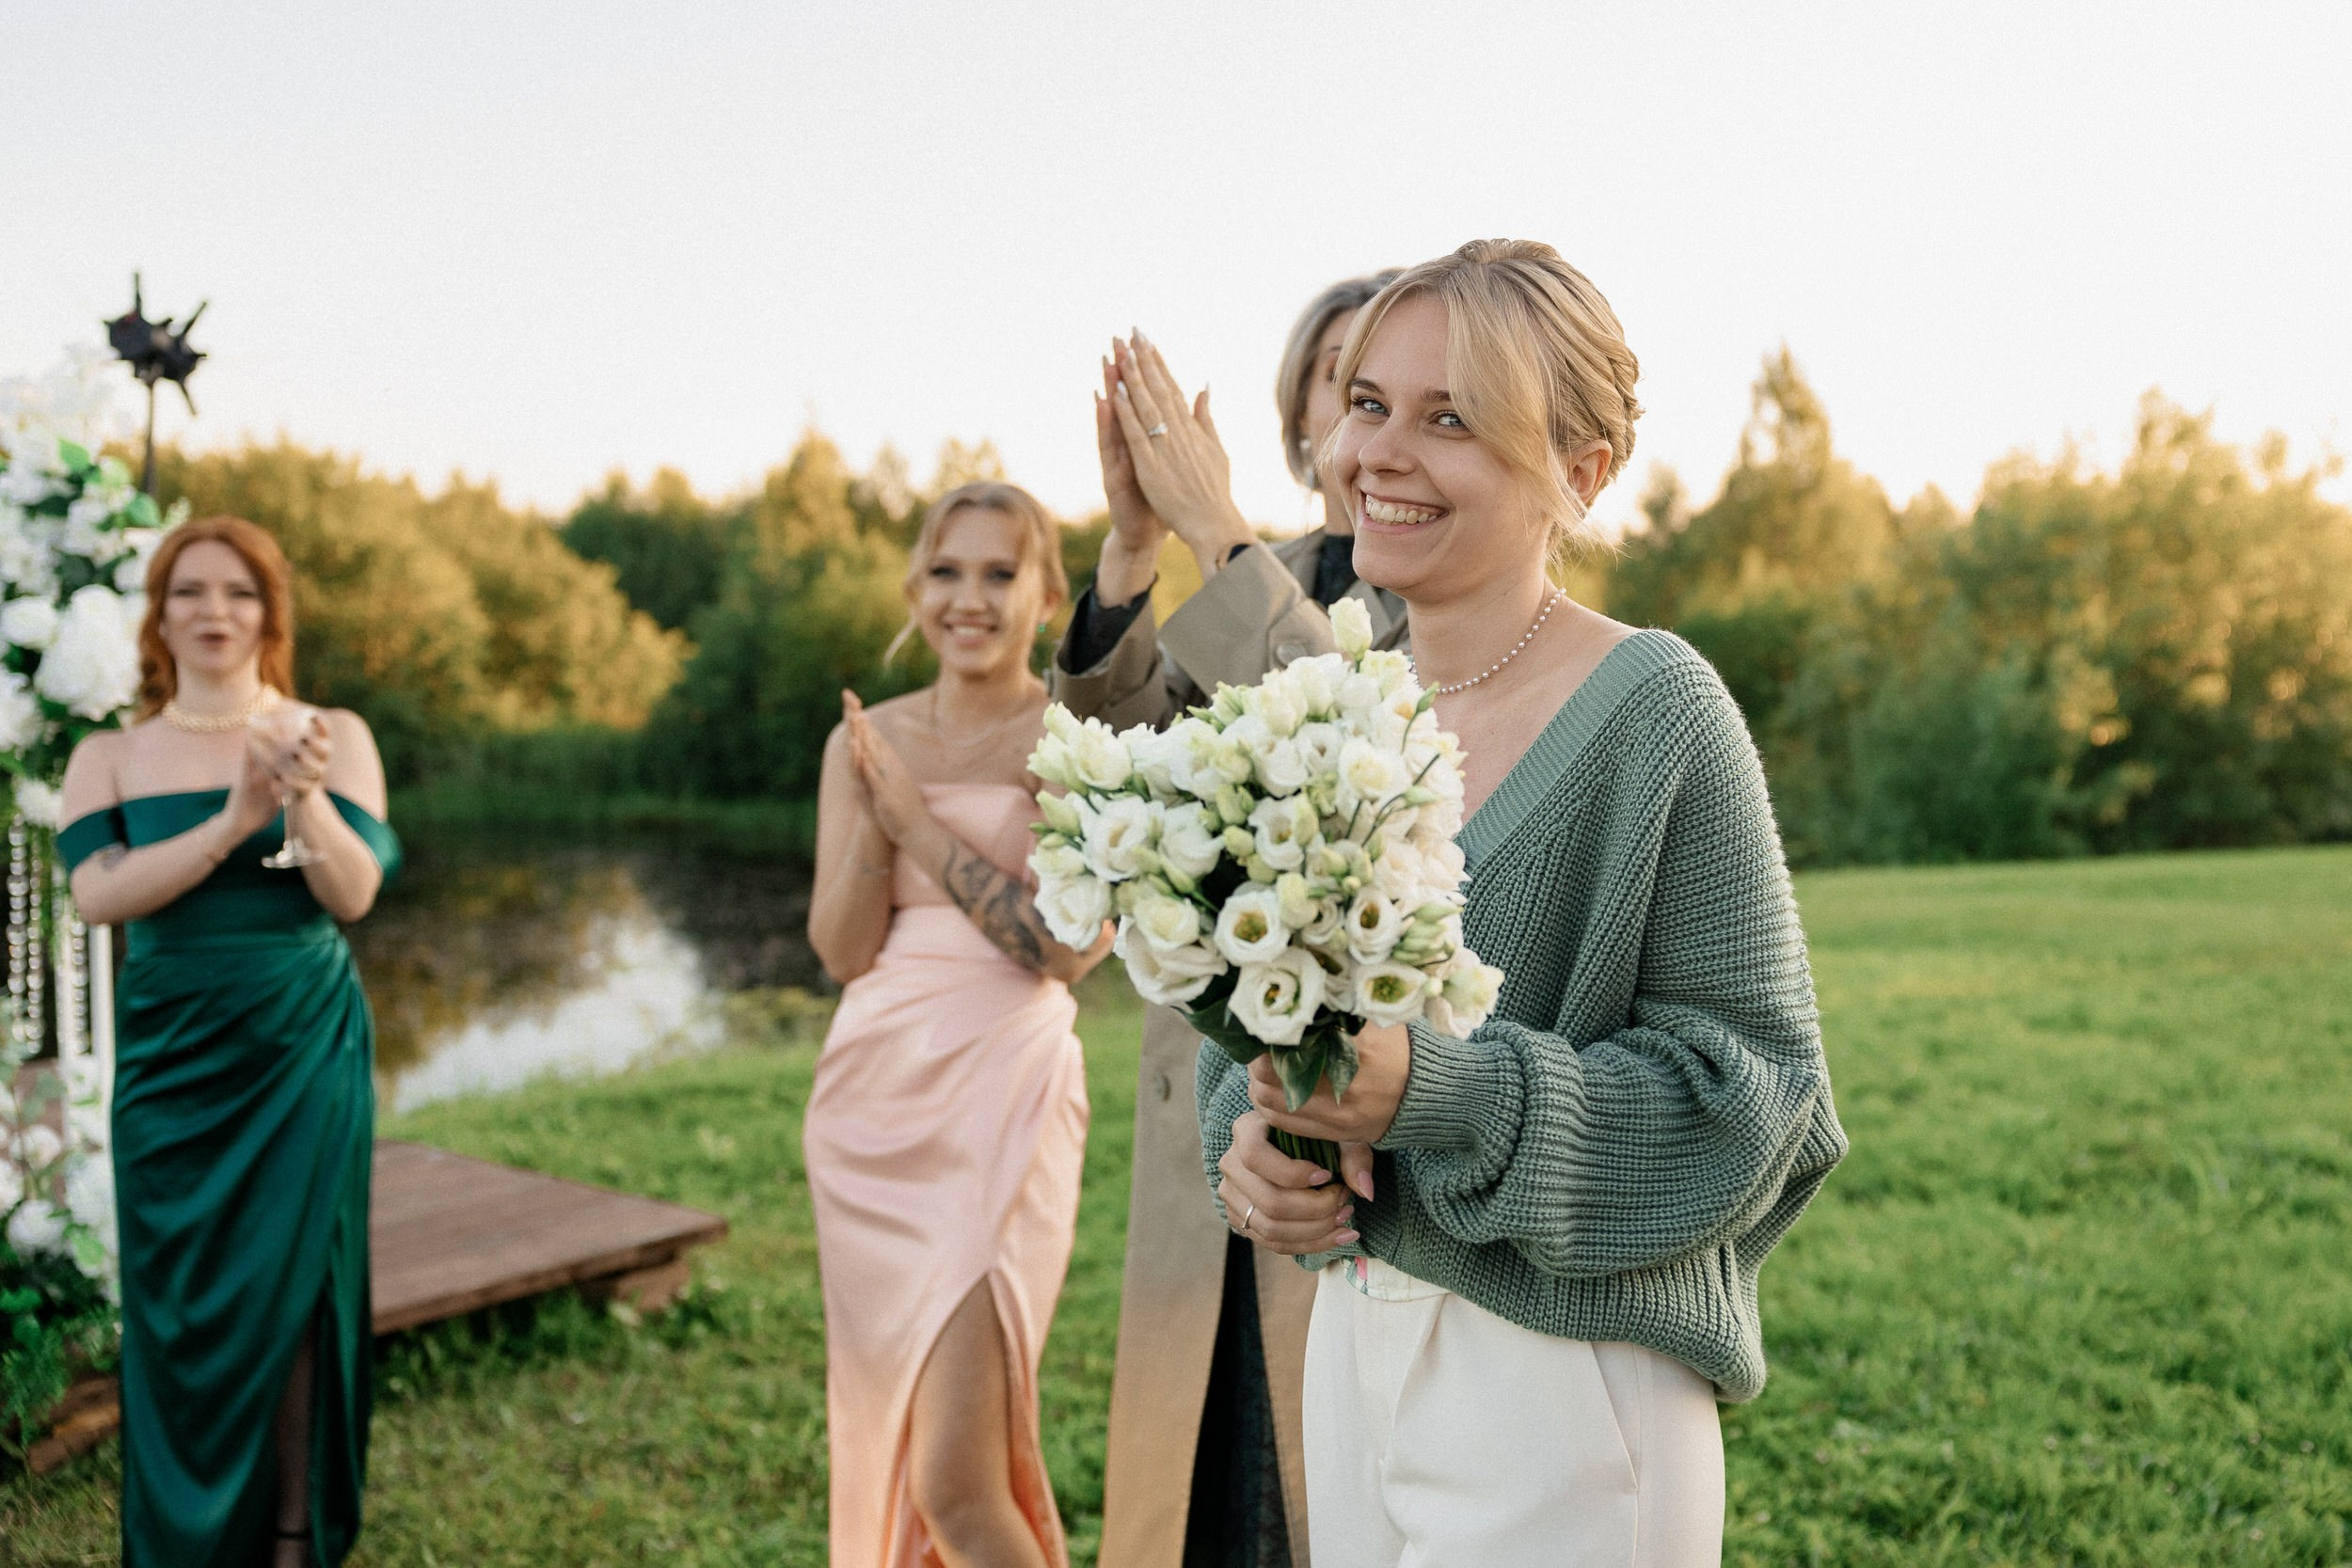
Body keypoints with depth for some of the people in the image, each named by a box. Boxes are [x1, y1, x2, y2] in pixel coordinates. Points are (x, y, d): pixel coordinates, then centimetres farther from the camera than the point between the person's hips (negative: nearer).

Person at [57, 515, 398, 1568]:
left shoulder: (330, 735, 2)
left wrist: (305, 799, -26)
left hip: (304, 1049, -1)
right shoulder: (111, 756, 5)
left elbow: (355, 893, -8)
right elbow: (97, 893, -10)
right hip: (169, 1055, 1)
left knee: (288, 1293, 2)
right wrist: (233, 822, -23)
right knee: (179, 1305, 5)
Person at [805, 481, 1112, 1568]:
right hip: (870, 1104, 5)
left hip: (1000, 1107, -5)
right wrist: (875, 812, -12)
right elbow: (841, 949, 2)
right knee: (888, 1431, 17)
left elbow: (1069, 946, -14)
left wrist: (918, 818, -13)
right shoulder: (868, 739, 8)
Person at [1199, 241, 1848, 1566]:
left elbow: (1743, 1087, -16)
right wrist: (1247, 1134, -8)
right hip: (1349, 1351, 6)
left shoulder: (1654, 710, -14)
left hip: (1559, 1396, -6)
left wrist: (1431, 1089, -25)